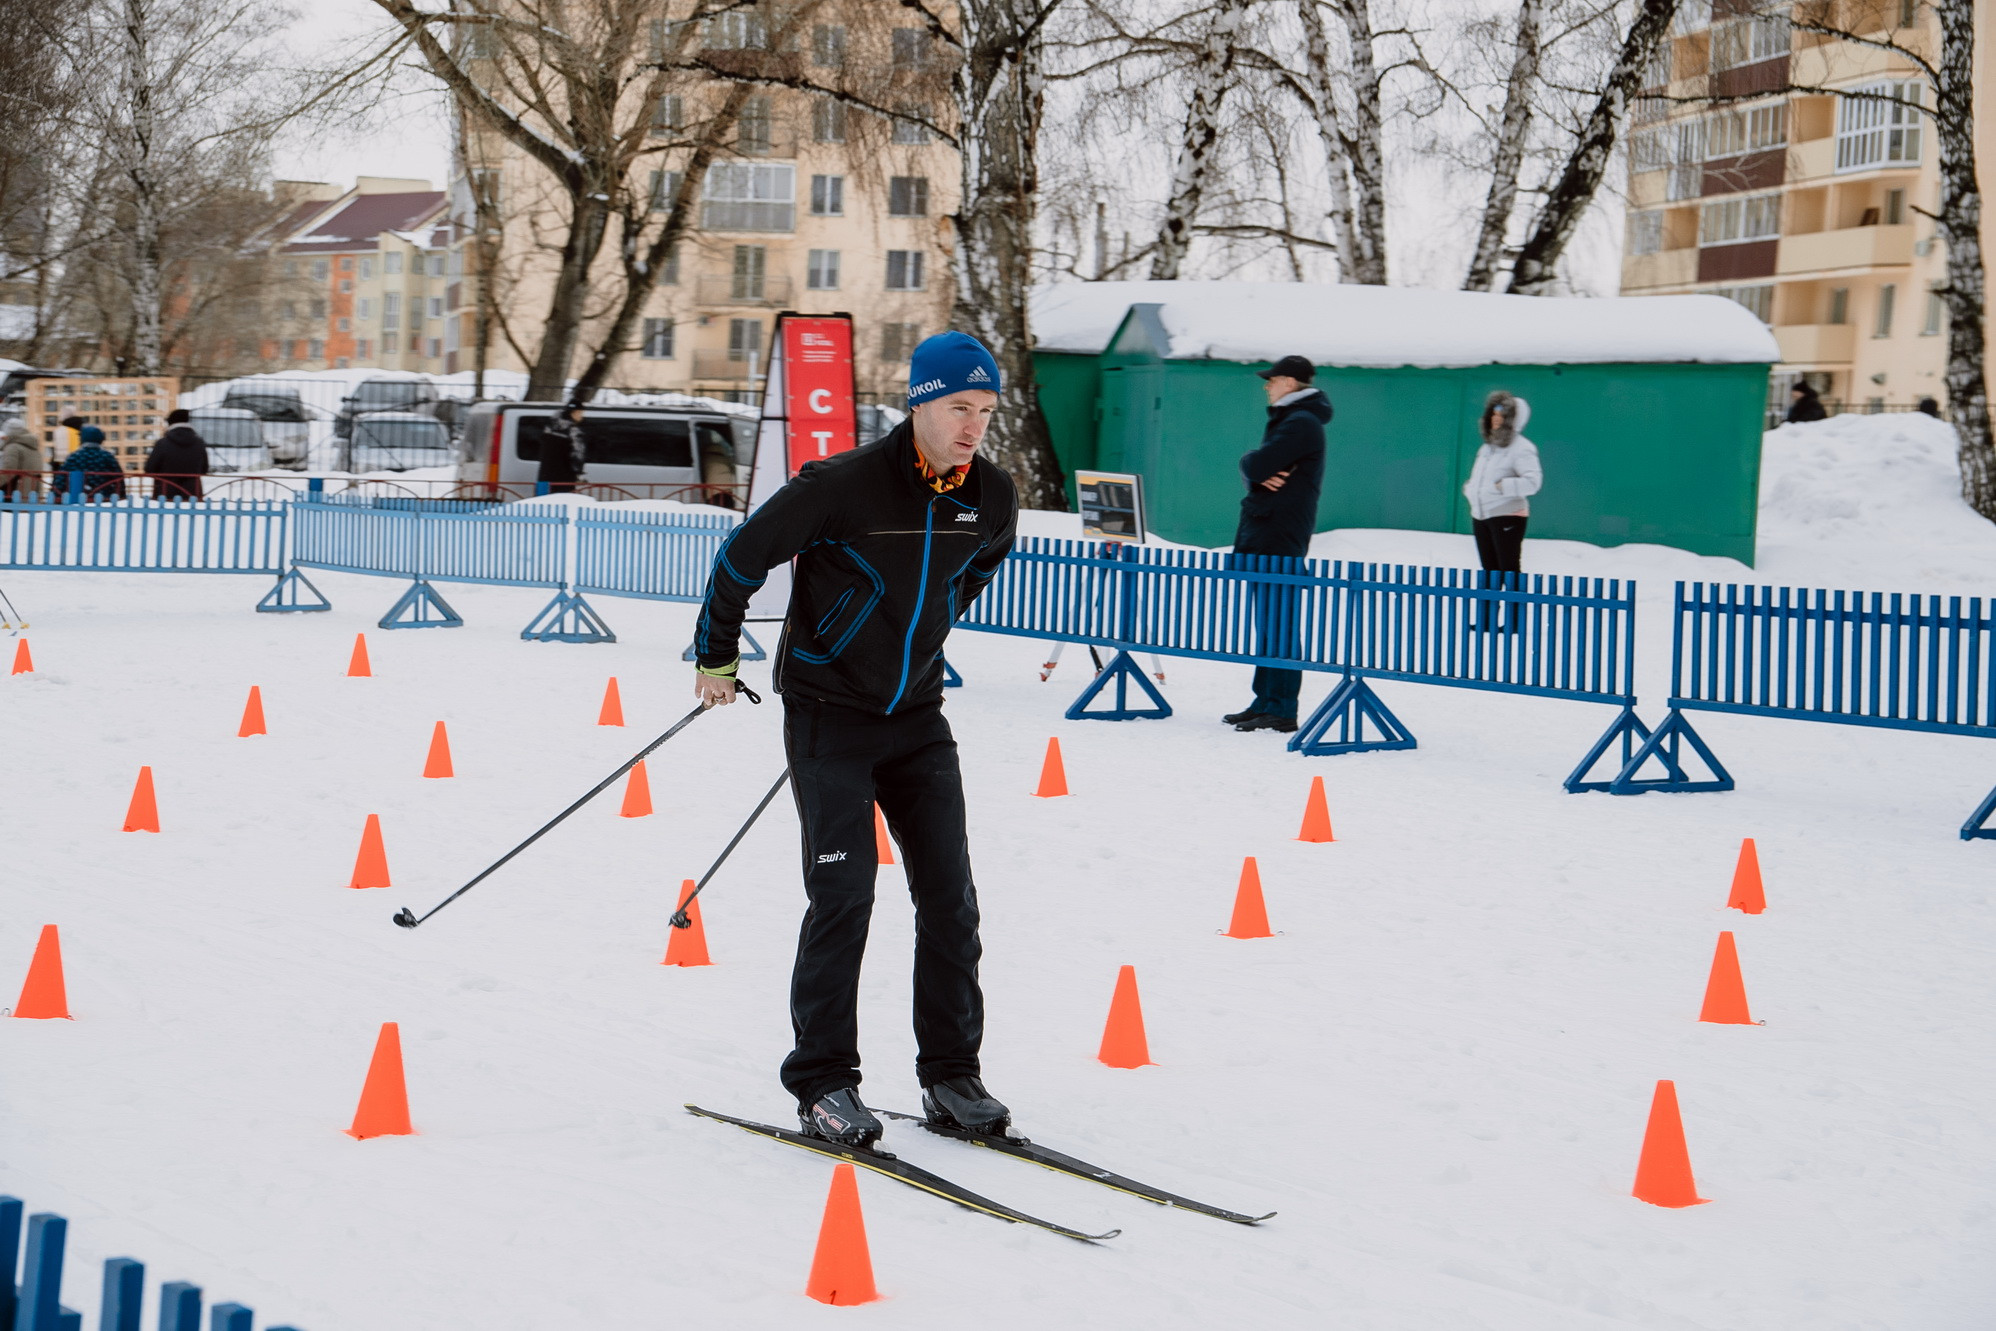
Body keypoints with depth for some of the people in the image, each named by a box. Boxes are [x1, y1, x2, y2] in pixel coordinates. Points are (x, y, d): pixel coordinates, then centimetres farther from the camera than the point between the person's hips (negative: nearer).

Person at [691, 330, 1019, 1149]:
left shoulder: (993, 500, -3)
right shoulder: (843, 487, -19)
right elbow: (743, 558, -7)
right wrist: (716, 659, 4)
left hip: (917, 717, 5)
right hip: (828, 714, -5)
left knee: (949, 897, 2)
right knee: (843, 895, -9)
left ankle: (951, 1075, 12)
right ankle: (822, 1081, 2)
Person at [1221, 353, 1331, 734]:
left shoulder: (1302, 424, -13)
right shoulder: (1285, 420, 20)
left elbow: (1257, 466, -23)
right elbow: (1252, 471, 13)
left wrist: (1251, 464, -2)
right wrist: (1260, 473, -8)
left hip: (1279, 537, -10)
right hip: (1263, 535, 10)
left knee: (1278, 625, -10)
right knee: (1267, 623, 12)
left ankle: (1282, 710, -10)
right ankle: (1266, 701, 17)